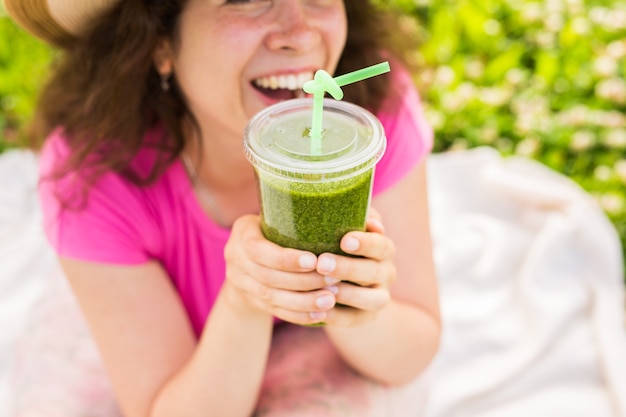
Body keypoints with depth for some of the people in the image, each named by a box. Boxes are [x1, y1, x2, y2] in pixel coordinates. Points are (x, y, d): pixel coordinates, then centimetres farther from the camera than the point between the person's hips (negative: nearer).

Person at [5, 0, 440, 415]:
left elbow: (410, 357, -16)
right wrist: (242, 300, -42)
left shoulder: (378, 97, -26)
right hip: (191, 382, -1)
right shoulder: (92, 166, -28)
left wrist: (358, 314, -39)